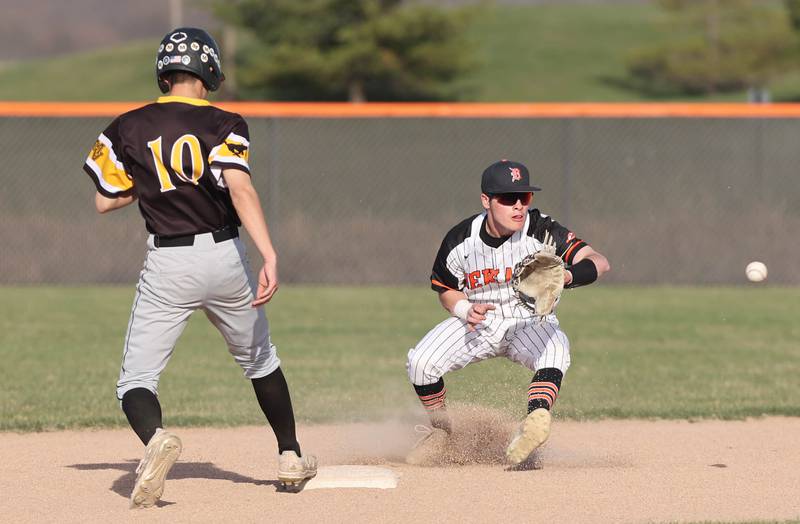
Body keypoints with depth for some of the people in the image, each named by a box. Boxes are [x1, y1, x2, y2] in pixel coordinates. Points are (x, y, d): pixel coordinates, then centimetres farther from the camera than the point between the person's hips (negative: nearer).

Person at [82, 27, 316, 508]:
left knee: (137, 380, -1)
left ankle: (155, 437, -33)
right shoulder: (224, 125, -2)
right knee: (260, 360, 26)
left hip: (168, 268, -1)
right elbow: (240, 189, -19)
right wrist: (270, 256, -27)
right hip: (226, 258, 1)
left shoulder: (128, 128, 2)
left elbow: (105, 201, 6)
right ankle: (291, 457, 35)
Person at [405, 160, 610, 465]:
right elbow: (446, 291, 5)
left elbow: (599, 262, -32)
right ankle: (440, 429, 8)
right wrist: (466, 310, -18)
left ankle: (535, 422, -54)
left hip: (532, 323, -2)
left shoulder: (541, 231, -21)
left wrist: (566, 276, -53)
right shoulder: (460, 241, -13)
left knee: (555, 351, -36)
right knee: (420, 362, -18)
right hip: (478, 323, 2)